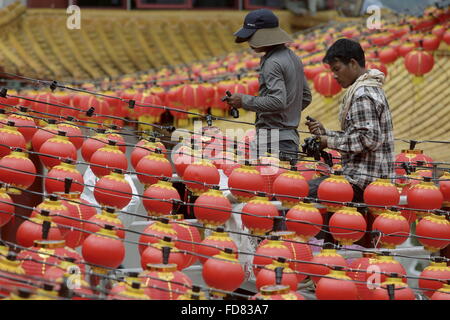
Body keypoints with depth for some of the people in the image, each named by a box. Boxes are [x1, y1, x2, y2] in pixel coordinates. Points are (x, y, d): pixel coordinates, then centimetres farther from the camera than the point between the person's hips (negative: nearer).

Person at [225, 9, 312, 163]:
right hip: (291, 136, 10)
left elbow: (278, 101, -23)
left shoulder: (272, 63, -14)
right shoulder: (293, 57, 16)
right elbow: (306, 98, 24)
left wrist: (245, 101, -14)